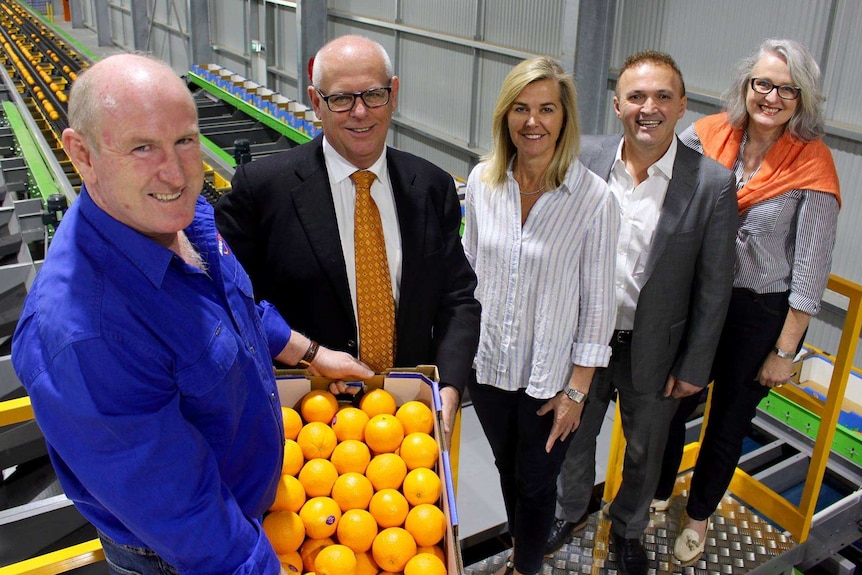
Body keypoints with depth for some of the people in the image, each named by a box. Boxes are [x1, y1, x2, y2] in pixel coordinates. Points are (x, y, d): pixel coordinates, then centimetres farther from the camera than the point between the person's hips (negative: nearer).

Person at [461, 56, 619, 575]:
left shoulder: (594, 197, -18)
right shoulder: (483, 180, -7)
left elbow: (597, 301, -12)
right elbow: (470, 269, 4)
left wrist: (577, 390, -10)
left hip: (550, 376, -4)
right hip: (489, 363, 4)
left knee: (536, 482, 16)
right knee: (506, 466, 25)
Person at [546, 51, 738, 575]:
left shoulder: (712, 184, -16)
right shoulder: (585, 159, -10)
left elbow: (714, 286, -9)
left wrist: (694, 367, -6)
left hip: (654, 351, -1)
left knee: (644, 452, 22)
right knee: (574, 437, 23)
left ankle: (629, 529, 50)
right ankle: (571, 512, 52)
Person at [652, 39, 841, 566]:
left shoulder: (812, 166, -14)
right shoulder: (711, 135, -7)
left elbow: (811, 271, -11)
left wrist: (785, 351, -8)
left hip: (764, 314, -2)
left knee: (729, 423, 16)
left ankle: (699, 515, 42)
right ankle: (658, 496, 43)